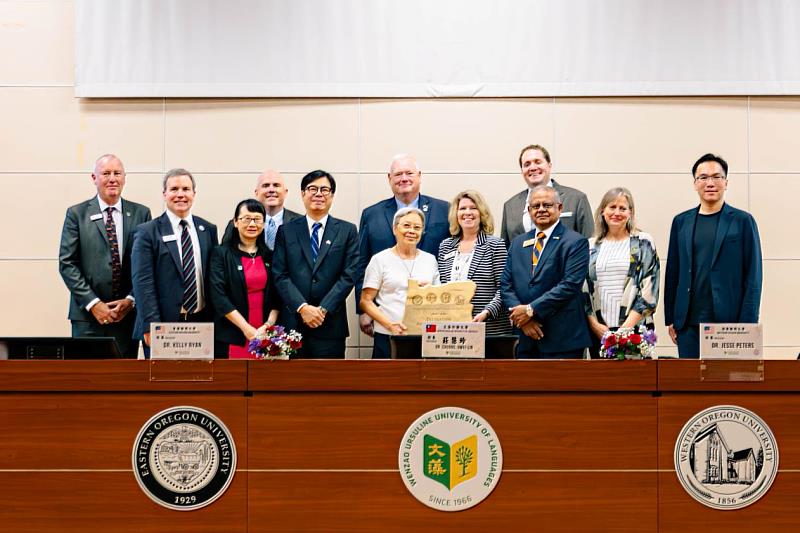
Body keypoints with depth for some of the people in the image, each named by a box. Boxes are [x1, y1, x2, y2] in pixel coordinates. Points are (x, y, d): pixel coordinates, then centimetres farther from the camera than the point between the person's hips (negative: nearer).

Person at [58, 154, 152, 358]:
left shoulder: (141, 213, 7)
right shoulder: (77, 214, 4)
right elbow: (67, 263, -1)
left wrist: (131, 301, -6)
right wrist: (93, 303, -9)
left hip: (128, 314, 1)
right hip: (88, 315, -1)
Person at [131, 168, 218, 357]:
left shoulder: (208, 230, 11)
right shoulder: (147, 232, -1)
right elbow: (143, 283, -7)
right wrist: (151, 327, -13)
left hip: (201, 323, 3)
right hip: (162, 327, -3)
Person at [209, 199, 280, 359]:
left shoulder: (269, 256, 11)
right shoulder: (221, 254, 0)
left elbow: (277, 297, 8)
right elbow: (218, 297, -8)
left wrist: (268, 325, -9)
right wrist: (247, 329, -13)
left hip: (265, 338, 3)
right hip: (231, 339, -3)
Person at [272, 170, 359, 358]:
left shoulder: (347, 231, 7)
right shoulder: (286, 231, 9)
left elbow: (349, 275, 0)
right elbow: (280, 275, 2)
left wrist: (323, 309, -10)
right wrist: (302, 307, -11)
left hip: (330, 325, 0)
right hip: (293, 323, 1)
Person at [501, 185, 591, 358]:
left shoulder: (575, 242, -3)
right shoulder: (518, 243, 16)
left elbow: (570, 285, -13)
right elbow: (506, 285, 9)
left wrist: (531, 310, -15)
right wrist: (522, 319, -7)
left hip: (562, 341, -5)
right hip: (526, 341, 5)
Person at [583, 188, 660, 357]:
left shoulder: (643, 243, 3)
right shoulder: (591, 246, 12)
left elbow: (649, 291, -3)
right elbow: (583, 289, 10)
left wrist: (626, 327, -10)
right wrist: (594, 324, -3)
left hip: (635, 327, -2)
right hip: (598, 331, 3)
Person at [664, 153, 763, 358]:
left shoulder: (742, 221, 3)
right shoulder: (681, 222, 12)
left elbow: (753, 278, 0)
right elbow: (672, 273, 13)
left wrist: (747, 323, -6)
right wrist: (670, 319, 7)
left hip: (728, 321, -3)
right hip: (689, 323, 3)